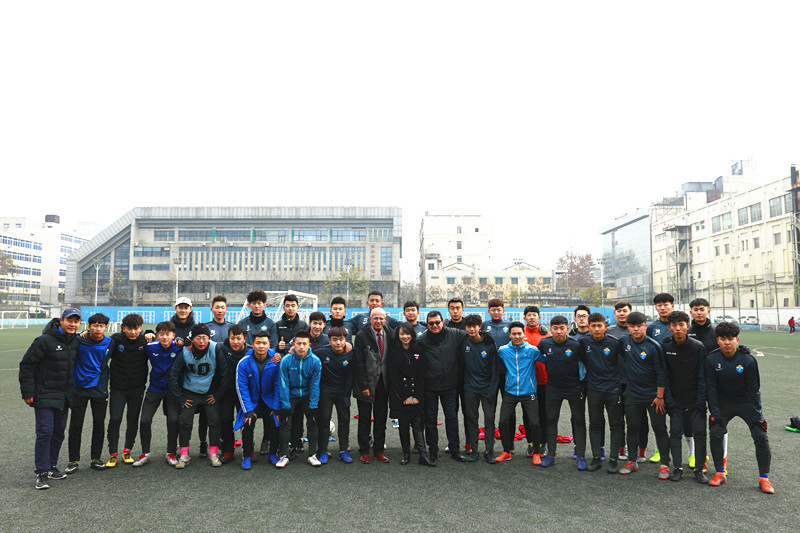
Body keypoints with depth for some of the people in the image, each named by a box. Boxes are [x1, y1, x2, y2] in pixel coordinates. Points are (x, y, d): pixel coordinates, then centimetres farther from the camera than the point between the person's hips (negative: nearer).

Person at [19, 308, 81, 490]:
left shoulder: (75, 341, 4)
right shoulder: (45, 340, -15)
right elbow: (26, 365, -12)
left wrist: (72, 391, 15)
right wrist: (27, 392, -12)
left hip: (64, 396, 6)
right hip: (45, 395, -6)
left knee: (59, 431, 12)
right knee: (45, 432, -8)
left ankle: (51, 466, 25)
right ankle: (42, 473, 2)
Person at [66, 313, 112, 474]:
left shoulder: (110, 343, -3)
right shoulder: (79, 340, -7)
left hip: (99, 389, 1)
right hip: (79, 389, -1)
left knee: (99, 425, 8)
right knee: (75, 426, 5)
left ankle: (96, 458, 22)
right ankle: (73, 460, 19)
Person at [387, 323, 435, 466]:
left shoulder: (418, 352, 6)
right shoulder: (393, 353, -1)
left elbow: (421, 375, 3)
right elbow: (394, 377, -5)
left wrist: (417, 396, -5)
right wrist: (405, 397, -9)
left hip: (416, 396, 1)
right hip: (399, 395, -1)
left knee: (418, 425, -2)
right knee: (403, 426, 4)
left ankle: (423, 456, -1)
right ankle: (406, 455, 15)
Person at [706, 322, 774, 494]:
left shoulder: (748, 360, -18)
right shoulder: (711, 360, -14)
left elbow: (754, 390, -11)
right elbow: (711, 388, -8)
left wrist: (757, 415, -13)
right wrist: (715, 413, -13)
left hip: (746, 402, -1)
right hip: (724, 402, 1)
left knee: (761, 436, -9)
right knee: (715, 434, -11)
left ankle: (764, 478, 8)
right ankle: (720, 473, 5)